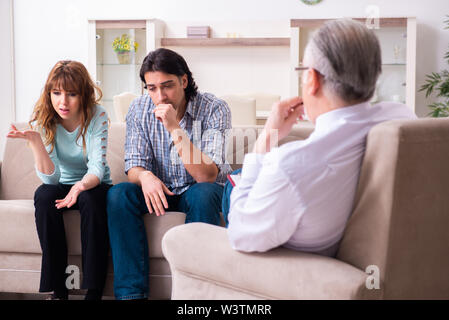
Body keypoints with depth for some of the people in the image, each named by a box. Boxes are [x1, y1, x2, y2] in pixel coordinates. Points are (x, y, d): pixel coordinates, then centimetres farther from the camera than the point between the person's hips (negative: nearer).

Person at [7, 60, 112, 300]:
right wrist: (35, 141, -35)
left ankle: (94, 291, -31)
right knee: (43, 195, -31)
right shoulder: (42, 119, -12)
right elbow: (50, 177, -19)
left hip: (93, 184, -2)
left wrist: (82, 186, -46)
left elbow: (97, 168, -23)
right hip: (61, 186, 2)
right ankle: (58, 289, -27)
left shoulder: (96, 116, -16)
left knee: (91, 198, -35)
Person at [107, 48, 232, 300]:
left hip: (198, 191, -3)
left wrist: (175, 128, -37)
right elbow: (134, 166, -7)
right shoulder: (139, 109, -8)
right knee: (118, 194, -24)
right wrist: (145, 176, -33)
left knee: (203, 194, -37)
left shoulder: (215, 109, -21)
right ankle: (131, 292, -25)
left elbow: (208, 176, -29)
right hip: (160, 190, 3)